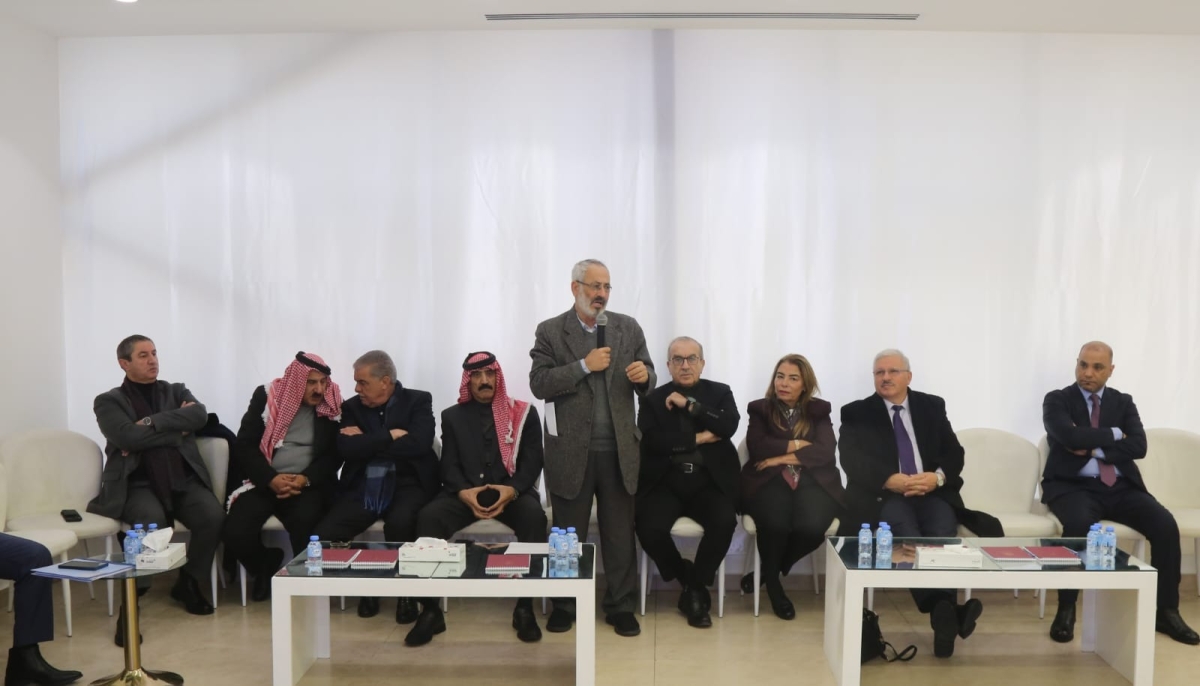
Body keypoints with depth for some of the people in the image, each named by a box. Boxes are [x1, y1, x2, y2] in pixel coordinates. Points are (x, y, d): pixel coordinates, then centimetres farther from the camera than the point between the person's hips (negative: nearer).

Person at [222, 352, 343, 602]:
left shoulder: (333, 403, 2)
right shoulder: (266, 396, 1)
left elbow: (334, 454, 1)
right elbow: (244, 446, -2)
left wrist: (305, 479, -16)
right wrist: (271, 479, -16)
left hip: (308, 485, -1)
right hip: (264, 482, 1)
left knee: (304, 525, -33)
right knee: (235, 533, -22)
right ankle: (265, 567, 12)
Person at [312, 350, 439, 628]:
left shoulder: (418, 401, 0)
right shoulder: (352, 407, 9)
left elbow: (418, 443, -17)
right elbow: (346, 449, -6)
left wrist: (367, 441, -10)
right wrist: (390, 436, -13)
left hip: (407, 484, -3)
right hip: (363, 486, 4)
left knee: (400, 523, -35)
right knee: (324, 535, -19)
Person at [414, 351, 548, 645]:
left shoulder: (524, 413, 8)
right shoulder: (452, 416, 13)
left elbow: (532, 462, 0)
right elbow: (449, 465, 5)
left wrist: (512, 490, -20)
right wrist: (464, 492, -17)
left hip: (511, 492, -1)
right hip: (466, 494, 1)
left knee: (534, 516, -34)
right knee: (429, 516, -29)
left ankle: (525, 607, -22)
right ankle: (431, 610, -18)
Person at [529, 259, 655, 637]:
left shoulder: (629, 328, 6)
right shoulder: (550, 331, -2)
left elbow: (648, 384, 7)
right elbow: (539, 384, -11)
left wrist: (644, 375, -17)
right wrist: (584, 366, -20)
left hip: (619, 449, 2)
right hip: (571, 450, -2)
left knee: (620, 533, 9)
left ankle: (621, 606, 21)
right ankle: (564, 604, 25)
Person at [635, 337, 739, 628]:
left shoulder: (720, 393, 12)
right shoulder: (653, 399, 8)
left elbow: (729, 426, -9)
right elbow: (652, 442, -9)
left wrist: (689, 404, -9)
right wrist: (698, 438, -9)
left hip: (709, 482, 1)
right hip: (665, 481, 0)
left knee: (725, 521, -29)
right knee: (648, 527, -27)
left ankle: (695, 588, -3)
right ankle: (689, 580, 3)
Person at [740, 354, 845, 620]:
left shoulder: (819, 410, 13)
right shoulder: (760, 408, 12)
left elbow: (825, 451, -4)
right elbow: (757, 447, -6)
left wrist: (783, 457, -10)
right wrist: (797, 444, -6)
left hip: (812, 480, 1)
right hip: (769, 481, -1)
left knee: (812, 526, -31)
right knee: (775, 523, -34)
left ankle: (767, 571, -1)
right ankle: (773, 582, -4)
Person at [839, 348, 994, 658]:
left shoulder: (932, 406, 16)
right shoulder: (856, 413, 8)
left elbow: (955, 453, 8)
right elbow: (852, 461, -5)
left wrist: (937, 477, -14)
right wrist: (891, 480, -21)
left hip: (932, 491, 2)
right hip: (883, 495, -2)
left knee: (944, 528, -31)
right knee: (905, 531, -34)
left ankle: (944, 609, -37)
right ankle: (945, 610, -41)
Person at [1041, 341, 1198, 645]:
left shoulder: (1123, 402, 14)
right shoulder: (1057, 400, 2)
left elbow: (1138, 446, -2)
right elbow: (1069, 436, -17)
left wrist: (1094, 450, -12)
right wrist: (1114, 434, -5)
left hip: (1120, 487, 4)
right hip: (1073, 485, -4)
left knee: (1166, 524, -21)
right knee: (1079, 524, -36)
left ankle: (1166, 611, -4)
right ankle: (1066, 609, -20)